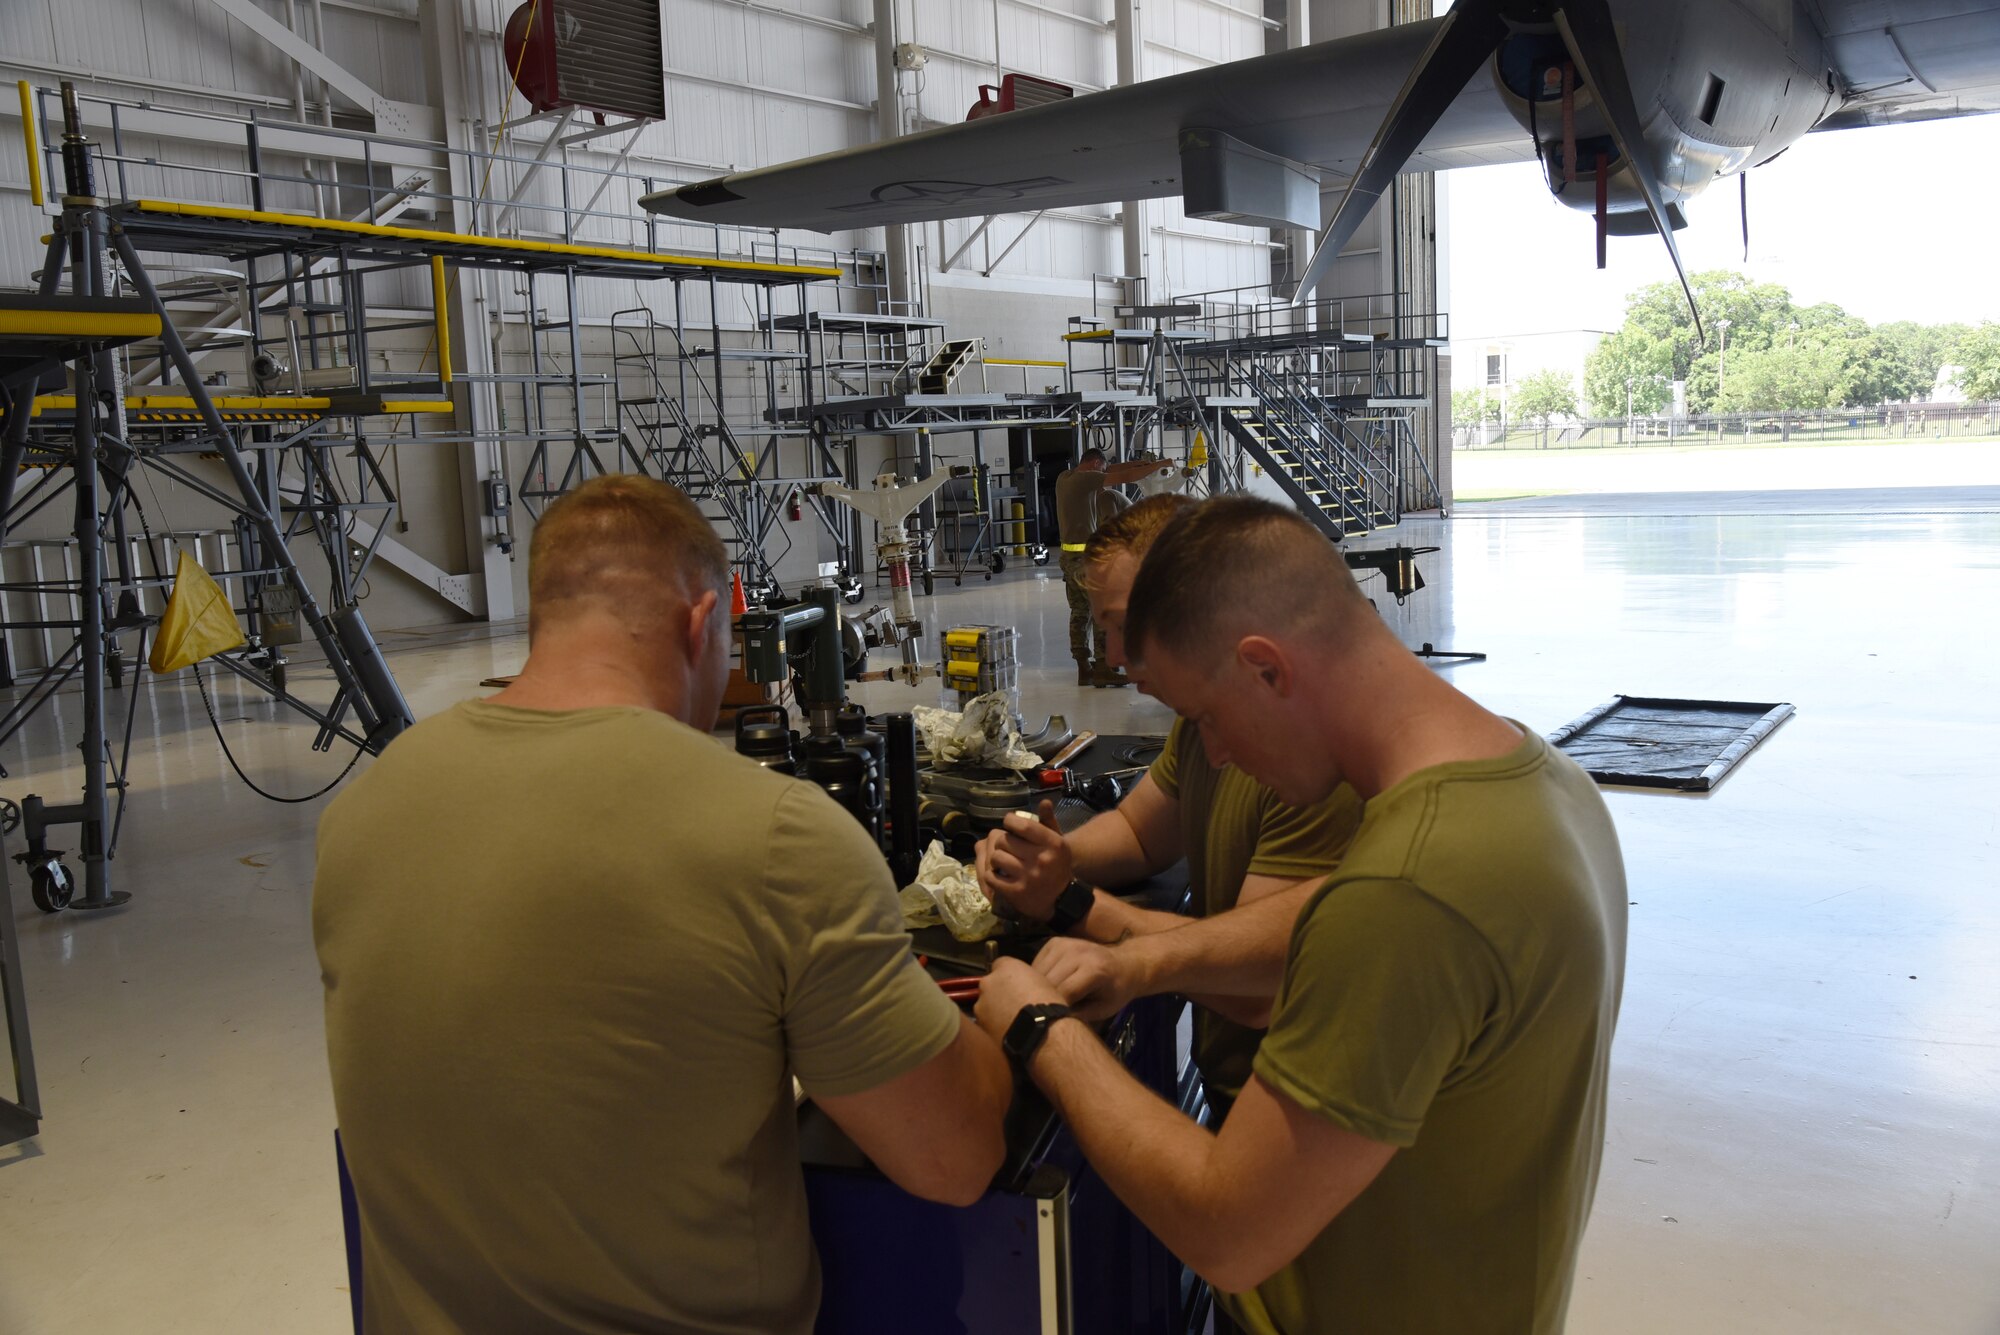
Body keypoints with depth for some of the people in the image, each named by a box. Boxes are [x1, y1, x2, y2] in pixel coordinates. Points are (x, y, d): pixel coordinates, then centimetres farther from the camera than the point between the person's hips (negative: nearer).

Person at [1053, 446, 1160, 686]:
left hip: (1069, 556, 9)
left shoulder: (1064, 478, 12)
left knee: (1079, 612, 11)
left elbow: (1111, 469, 20)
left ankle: (1084, 668, 14)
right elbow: (1126, 477, -12)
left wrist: (1140, 462, 18)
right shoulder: (1085, 479, -12)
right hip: (1085, 557, -9)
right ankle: (1102, 668, -6)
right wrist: (1158, 465, -1)